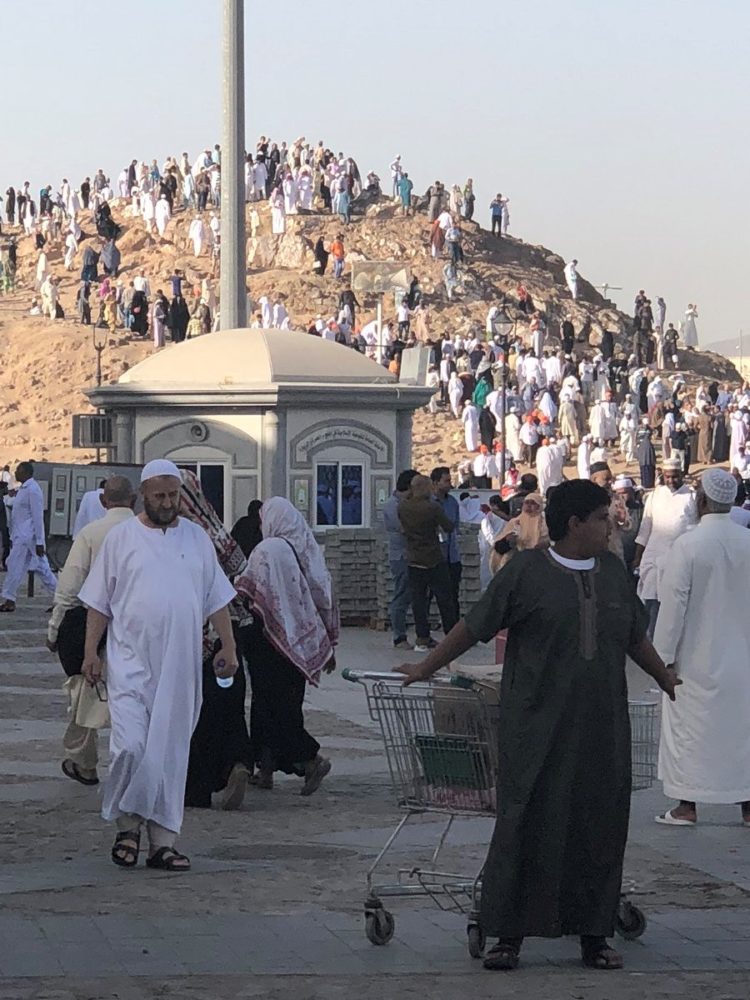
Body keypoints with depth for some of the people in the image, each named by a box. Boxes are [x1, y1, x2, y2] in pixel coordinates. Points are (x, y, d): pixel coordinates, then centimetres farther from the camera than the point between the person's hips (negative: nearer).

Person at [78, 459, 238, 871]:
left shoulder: (196, 538, 10)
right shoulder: (121, 537, 3)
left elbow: (217, 599, 15)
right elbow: (99, 603, 5)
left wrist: (228, 648, 9)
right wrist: (90, 653, -1)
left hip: (180, 667, 3)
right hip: (131, 663, -3)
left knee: (171, 755, 4)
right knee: (131, 747, -14)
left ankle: (162, 841, 9)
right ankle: (127, 825, 7)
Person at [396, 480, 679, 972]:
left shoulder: (612, 572, 10)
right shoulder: (526, 571, -4)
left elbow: (636, 637, 24)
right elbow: (475, 626, 2)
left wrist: (667, 679, 33)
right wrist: (426, 667, 5)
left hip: (602, 730, 5)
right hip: (537, 726, -4)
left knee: (599, 829, 7)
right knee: (526, 827, -3)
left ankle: (594, 935, 17)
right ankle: (509, 935, 5)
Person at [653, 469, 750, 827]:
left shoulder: (687, 545, -16)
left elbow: (674, 603, -14)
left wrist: (664, 654, -6)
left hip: (697, 657, -4)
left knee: (689, 727, 6)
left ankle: (687, 806, 9)